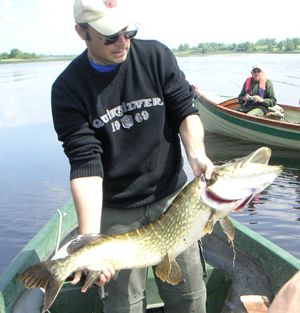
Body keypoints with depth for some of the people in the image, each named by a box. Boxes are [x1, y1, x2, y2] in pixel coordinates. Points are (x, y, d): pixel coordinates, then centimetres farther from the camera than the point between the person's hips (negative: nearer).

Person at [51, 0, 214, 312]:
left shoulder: (156, 56, -4)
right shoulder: (68, 89, -11)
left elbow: (184, 111, 0)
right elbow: (85, 163, -16)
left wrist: (197, 154, -20)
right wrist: (90, 239, -25)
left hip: (171, 197, 2)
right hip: (114, 211, -1)